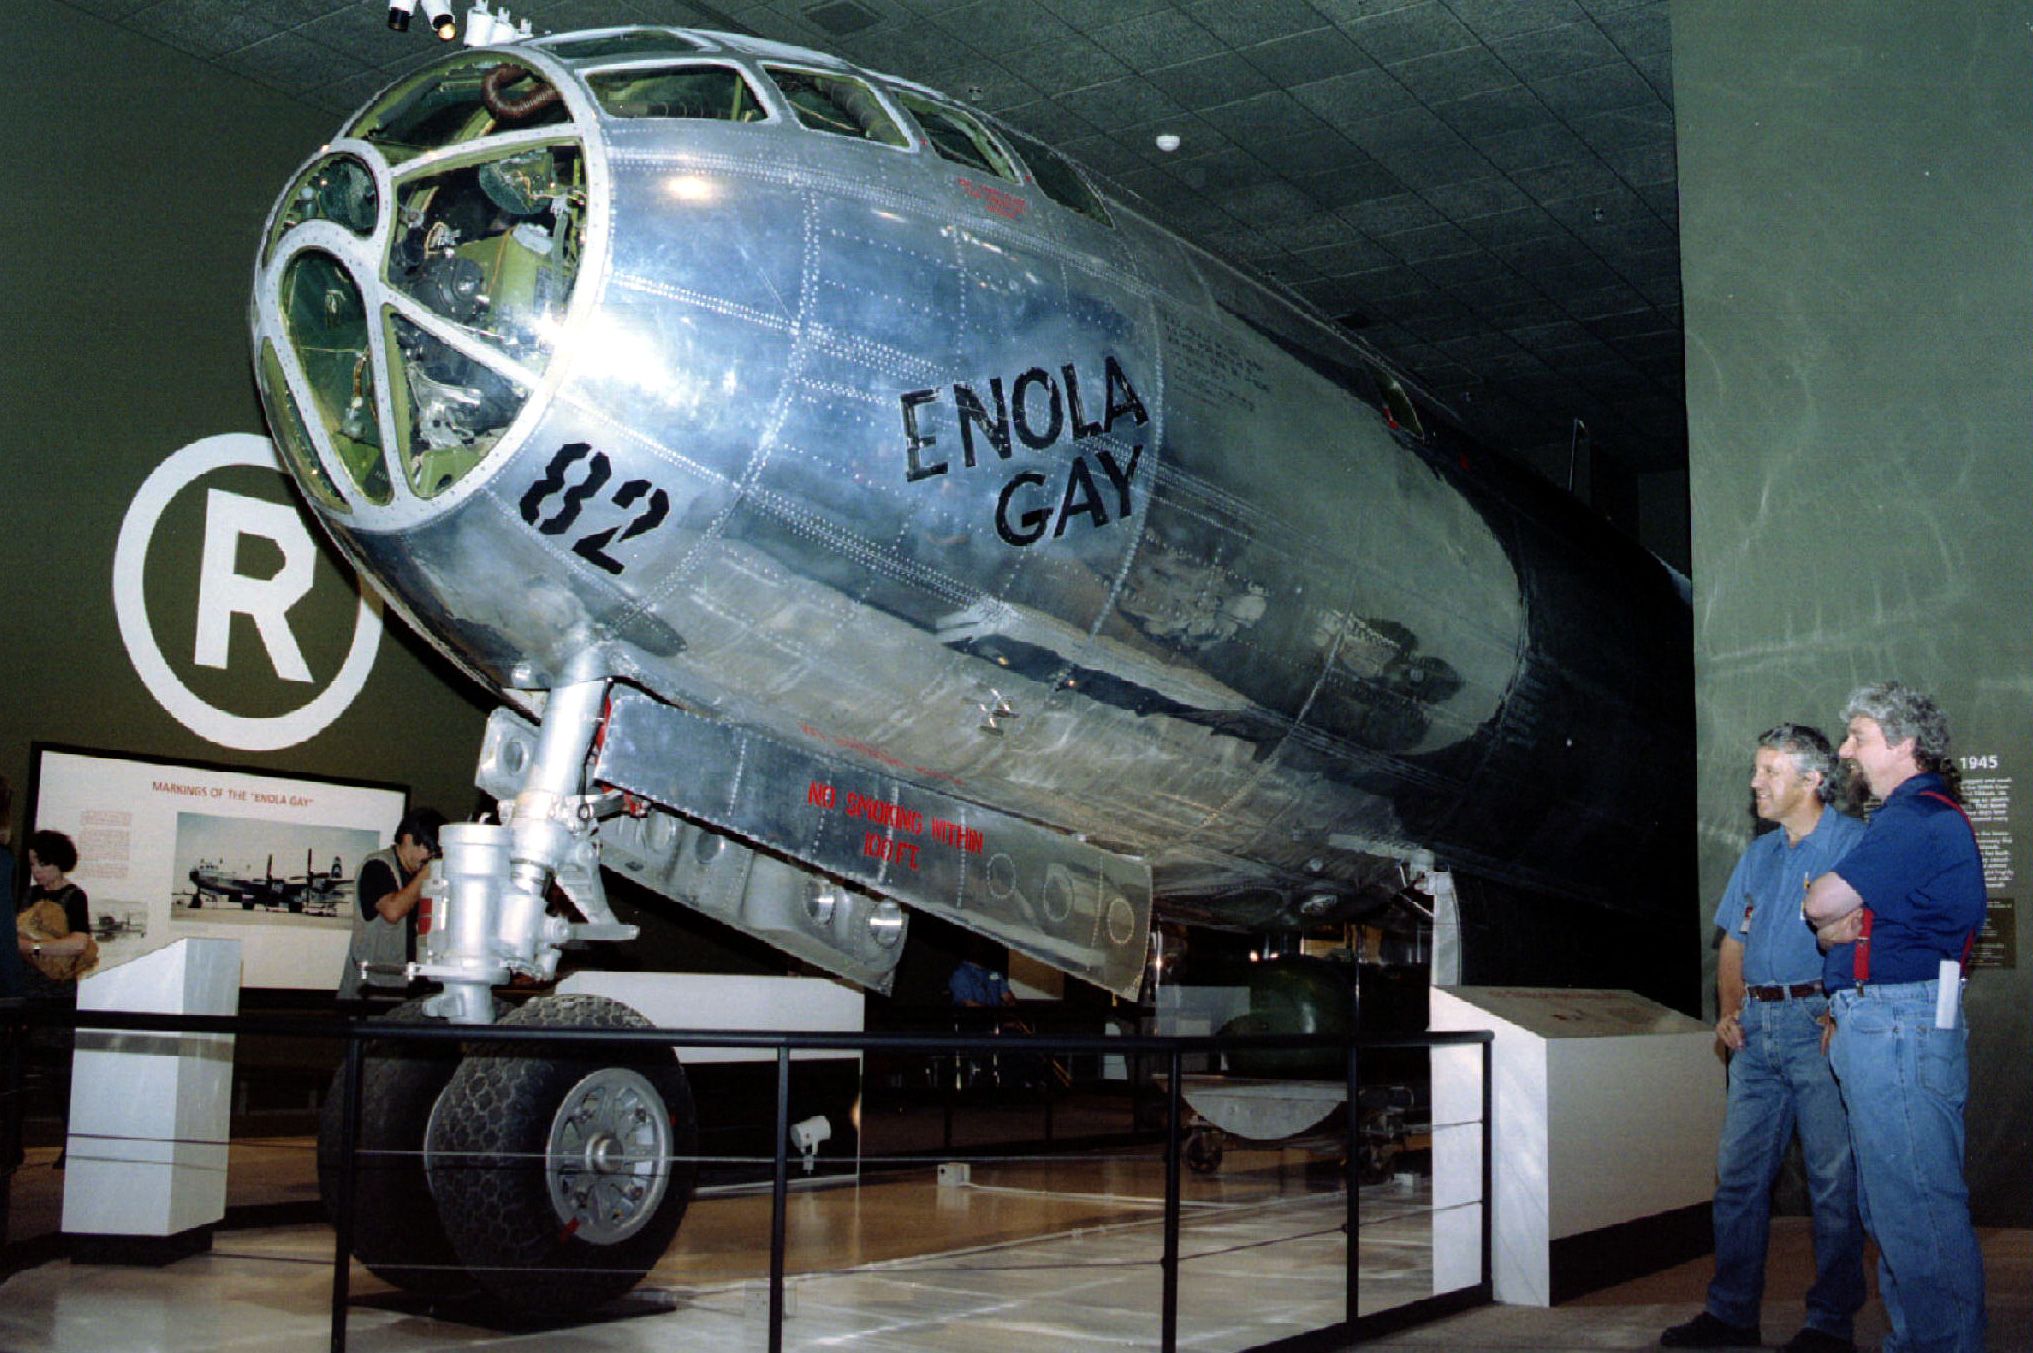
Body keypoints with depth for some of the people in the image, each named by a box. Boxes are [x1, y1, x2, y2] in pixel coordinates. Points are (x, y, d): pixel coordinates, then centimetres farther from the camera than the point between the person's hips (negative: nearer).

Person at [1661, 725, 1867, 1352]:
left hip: (1820, 1023, -7)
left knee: (1834, 1178, -1)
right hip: (1757, 1029, 7)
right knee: (1739, 1172, 8)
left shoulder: (1854, 842, -3)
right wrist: (1729, 1011, 10)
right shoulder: (1760, 854, 19)